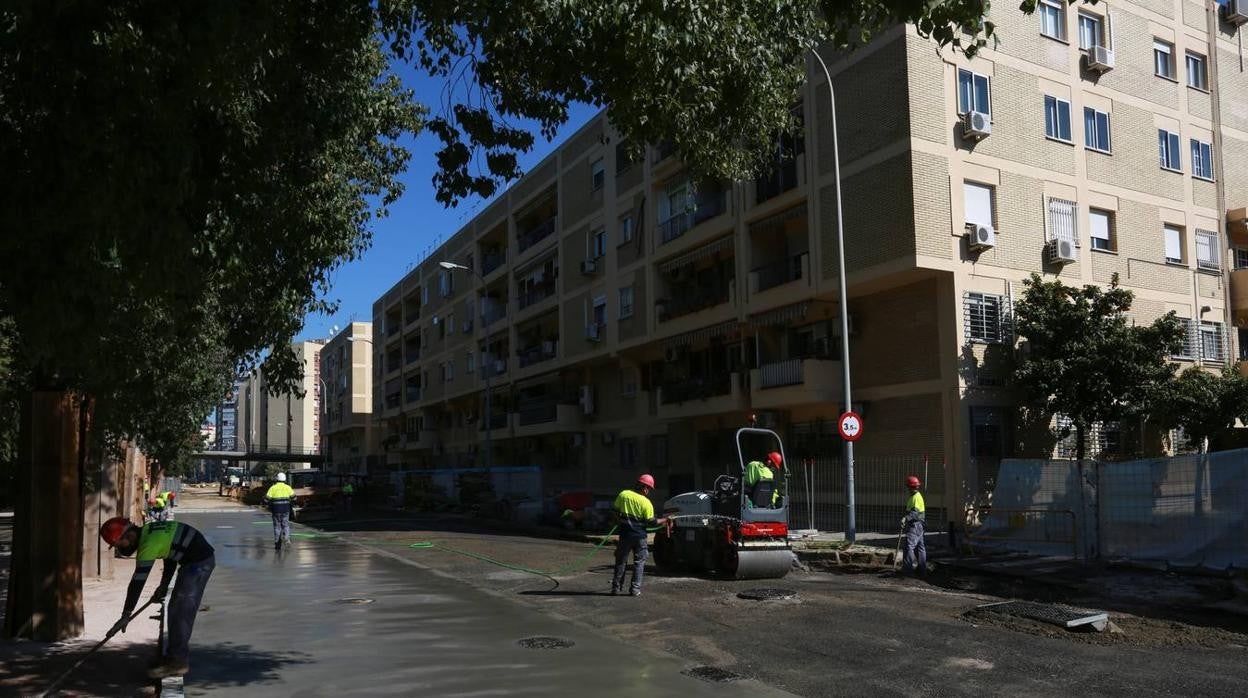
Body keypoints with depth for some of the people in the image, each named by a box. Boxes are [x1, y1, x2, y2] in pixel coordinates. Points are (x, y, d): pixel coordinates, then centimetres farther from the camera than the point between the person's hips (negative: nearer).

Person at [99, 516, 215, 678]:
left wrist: (126, 616, -14)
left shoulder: (148, 544, -21)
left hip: (199, 563, -10)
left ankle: (178, 662, -4)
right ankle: (174, 655, 24)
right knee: (175, 610, 16)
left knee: (181, 612, -8)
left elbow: (137, 582, -19)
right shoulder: (148, 531, 6)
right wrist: (164, 586, 18)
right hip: (194, 561, 10)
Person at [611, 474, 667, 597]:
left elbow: (614, 510, 5)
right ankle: (635, 589, 5)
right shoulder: (646, 502, -10)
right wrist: (665, 520, 4)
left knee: (621, 561, 13)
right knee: (639, 562, 9)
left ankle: (616, 587, 16)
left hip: (625, 533, 2)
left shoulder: (623, 495, -2)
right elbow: (651, 522, -9)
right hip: (639, 535, -2)